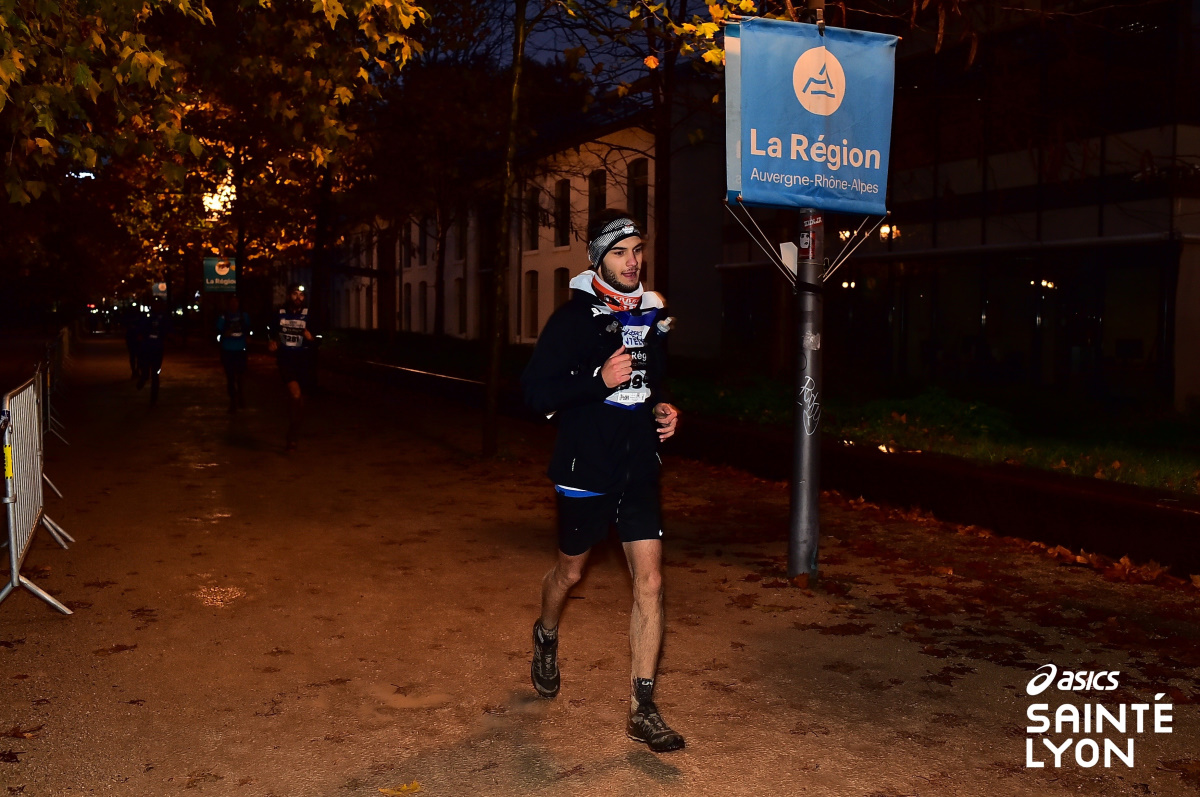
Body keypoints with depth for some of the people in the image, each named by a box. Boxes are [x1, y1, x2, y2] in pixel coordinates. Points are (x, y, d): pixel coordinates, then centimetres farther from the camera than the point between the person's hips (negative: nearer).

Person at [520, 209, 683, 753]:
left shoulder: (651, 315, 8)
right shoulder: (574, 318, -10)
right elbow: (536, 392, -16)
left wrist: (663, 410, 3)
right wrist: (600, 380, -26)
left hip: (640, 469, 4)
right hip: (585, 469, -4)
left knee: (649, 582, -4)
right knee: (569, 571, 16)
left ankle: (641, 711, 3)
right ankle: (546, 637, 50)